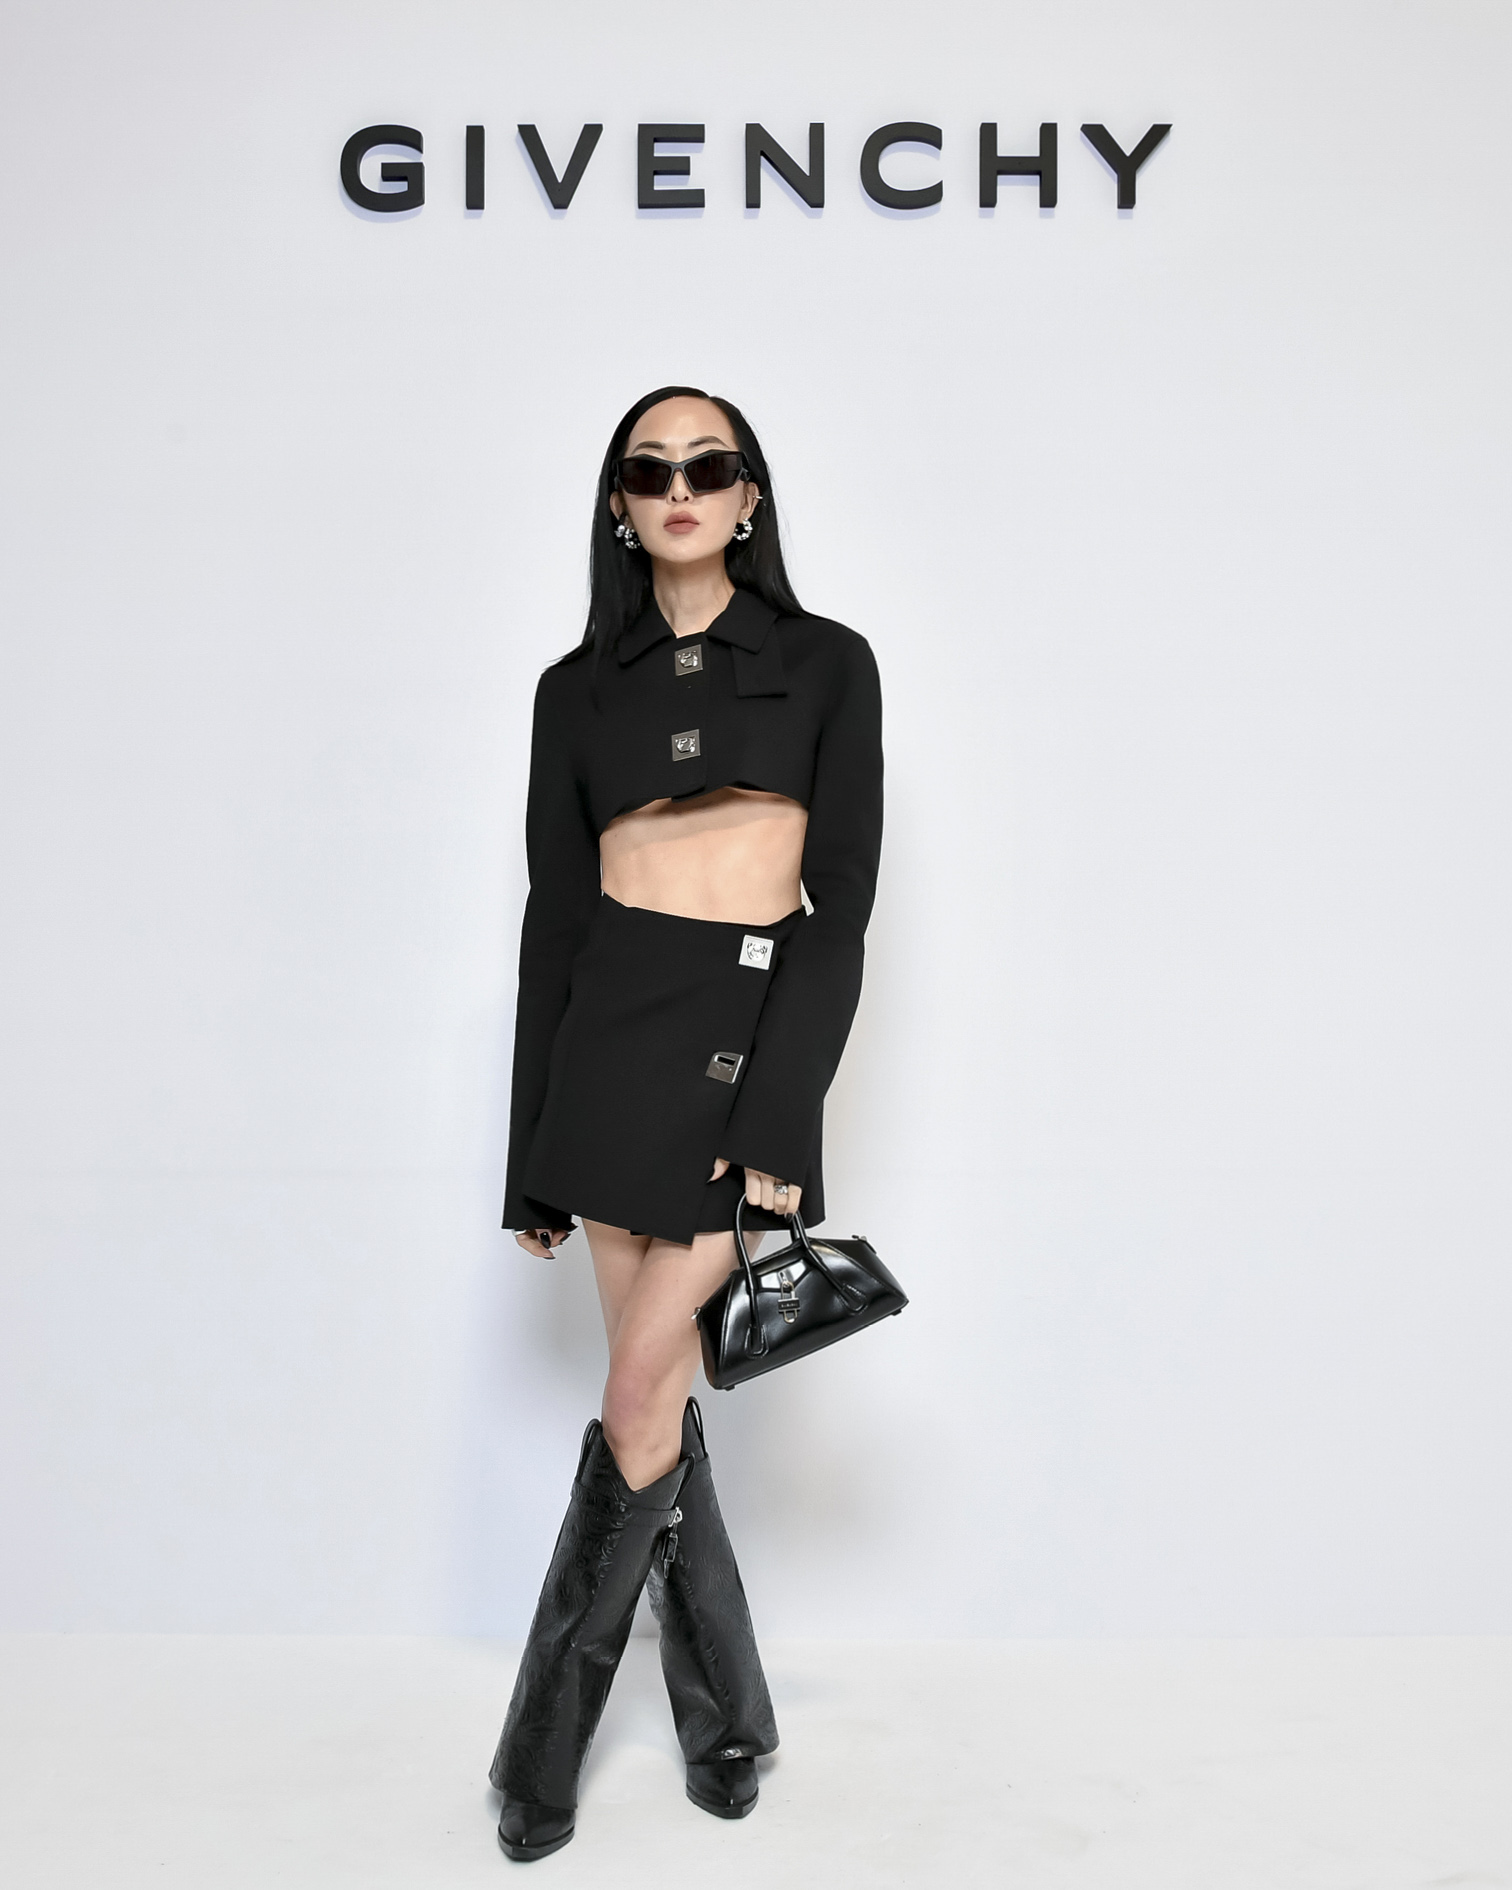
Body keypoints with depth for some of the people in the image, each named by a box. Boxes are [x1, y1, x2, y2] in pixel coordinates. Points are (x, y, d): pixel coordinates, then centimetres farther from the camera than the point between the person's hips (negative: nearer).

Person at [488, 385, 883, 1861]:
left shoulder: (825, 664, 4)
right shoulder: (580, 687, 11)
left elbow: (843, 905, -3)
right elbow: (552, 916, 10)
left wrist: (776, 1123, -14)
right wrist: (533, 1157, 8)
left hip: (760, 1022, -3)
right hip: (612, 1031, 3)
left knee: (638, 1397, -5)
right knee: (659, 1387, 6)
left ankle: (549, 1725, 15)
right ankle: (722, 1709, 24)